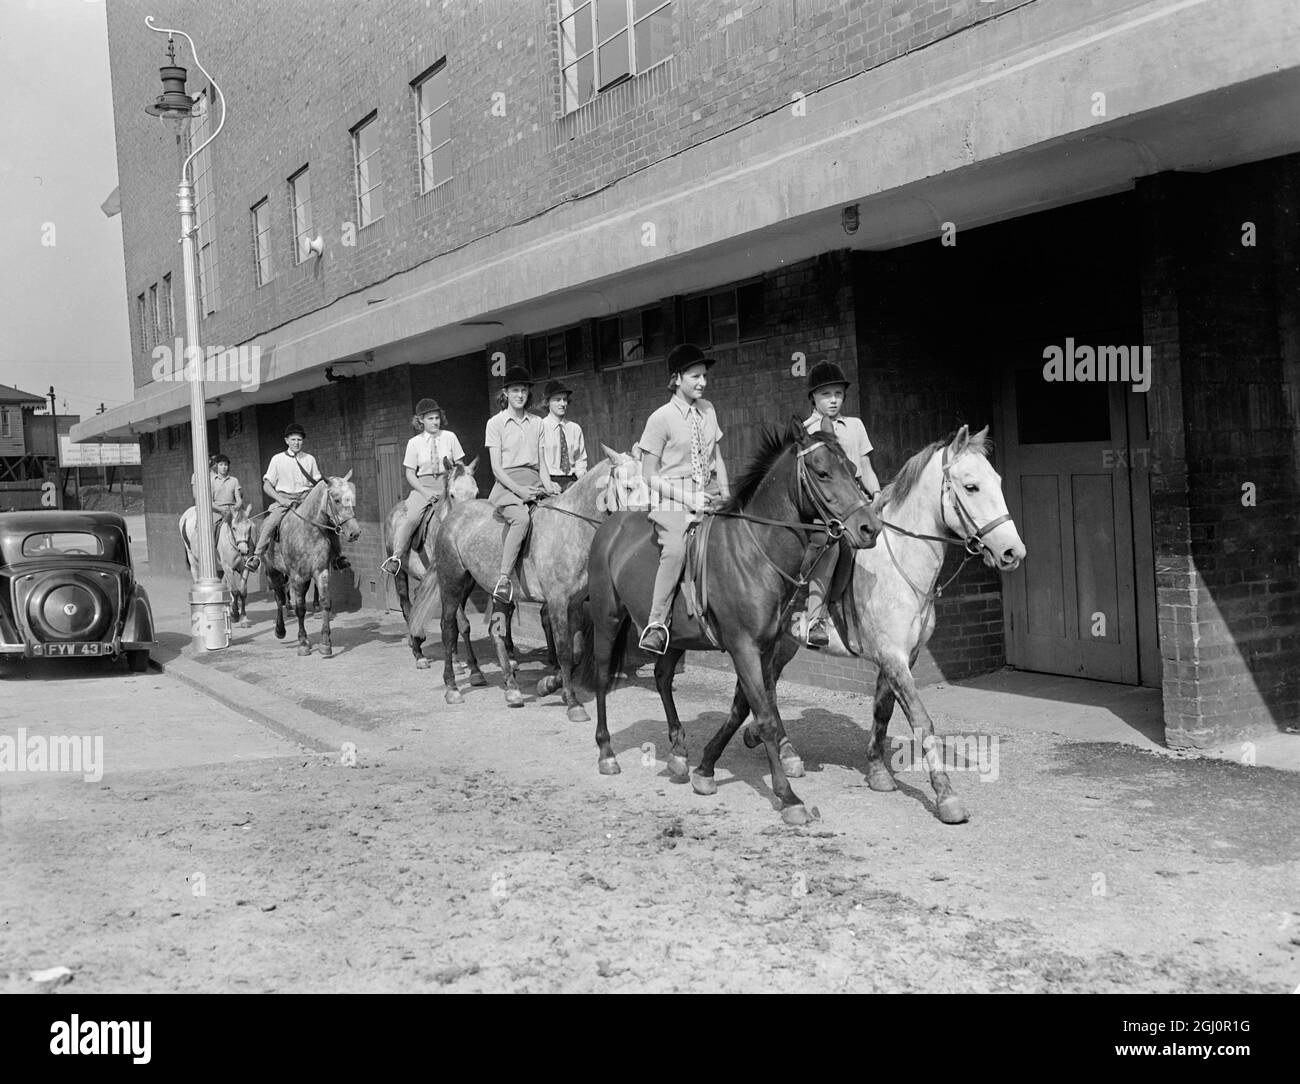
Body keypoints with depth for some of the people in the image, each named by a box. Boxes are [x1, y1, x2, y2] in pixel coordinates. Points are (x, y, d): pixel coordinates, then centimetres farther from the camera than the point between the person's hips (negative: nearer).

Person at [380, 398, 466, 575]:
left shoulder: (449, 437, 6)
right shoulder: (414, 443, 4)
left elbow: (460, 466, 9)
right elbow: (410, 474, 3)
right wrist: (425, 493, -12)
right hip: (423, 486, -1)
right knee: (411, 519, -24)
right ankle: (395, 557, -20)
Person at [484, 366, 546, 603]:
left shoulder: (537, 423, 18)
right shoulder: (496, 423, 5)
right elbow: (496, 468, -2)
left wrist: (548, 486, -3)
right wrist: (519, 489, -15)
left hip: (534, 483, 5)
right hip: (507, 484, -5)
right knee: (521, 518, -35)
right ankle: (503, 580, -38)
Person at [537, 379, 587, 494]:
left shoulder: (575, 428, 14)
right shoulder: (541, 426, 0)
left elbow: (580, 460, 16)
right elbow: (539, 459, -5)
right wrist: (548, 484, -16)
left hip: (572, 480, 4)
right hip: (549, 479, -4)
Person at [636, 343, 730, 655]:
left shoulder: (708, 410, 11)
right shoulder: (661, 418, -6)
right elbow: (649, 476, -6)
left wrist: (725, 495, 3)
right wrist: (689, 498, -14)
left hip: (707, 497, 6)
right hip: (671, 501, -6)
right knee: (675, 549, -33)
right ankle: (656, 625, -27)